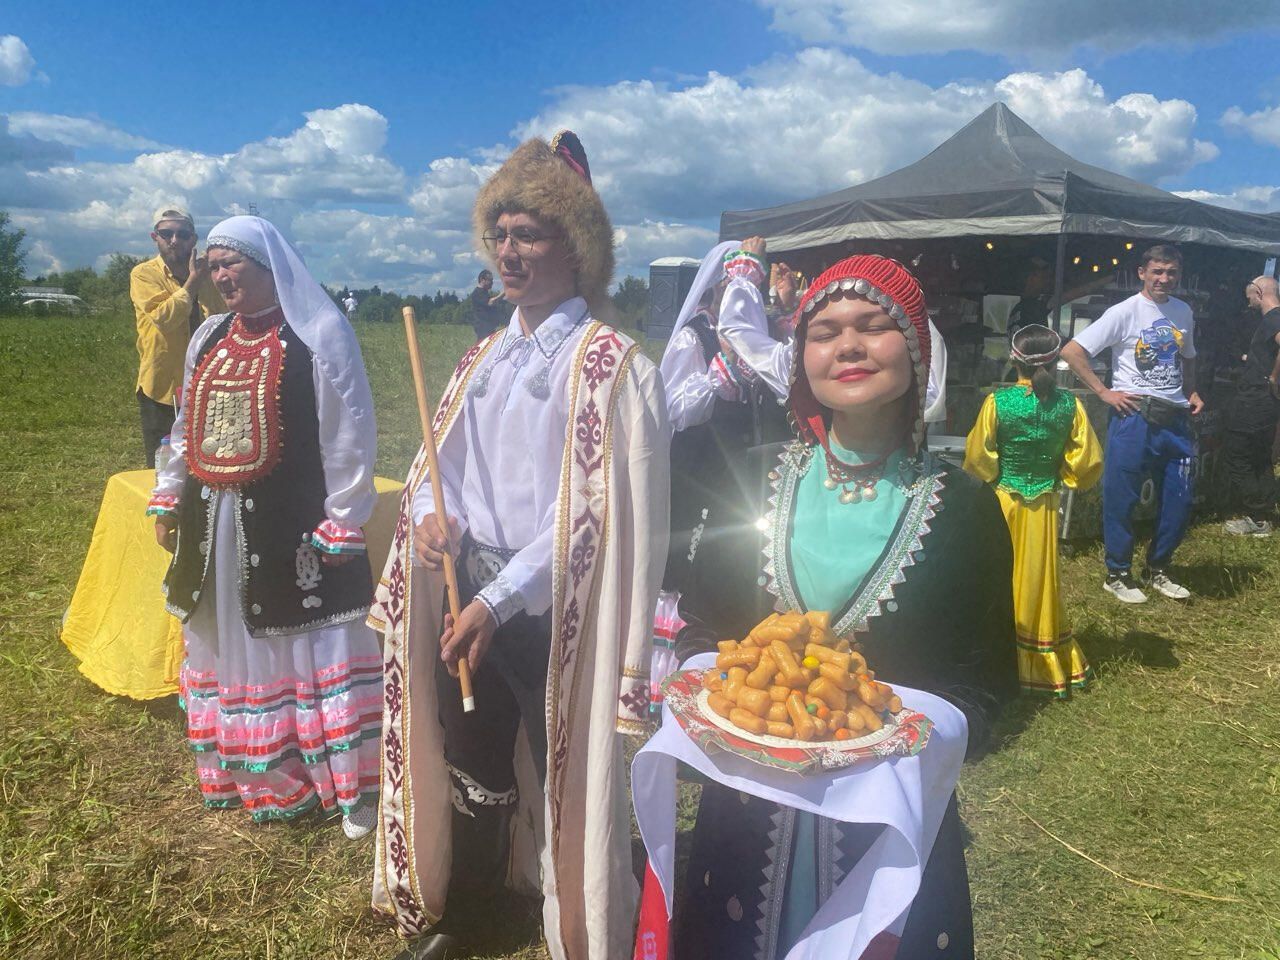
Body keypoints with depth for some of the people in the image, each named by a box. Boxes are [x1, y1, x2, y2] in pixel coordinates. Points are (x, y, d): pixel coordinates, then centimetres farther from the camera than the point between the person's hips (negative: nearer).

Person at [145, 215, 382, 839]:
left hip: (292, 524, -7)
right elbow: (187, 425, 21)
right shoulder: (208, 337, 13)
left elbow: (349, 434, -12)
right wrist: (167, 498, 17)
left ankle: (352, 786, 10)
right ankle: (247, 772, 32)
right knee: (226, 641, 14)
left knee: (307, 644, -3)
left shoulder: (319, 334, -10)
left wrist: (342, 521, -14)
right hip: (215, 524, 7)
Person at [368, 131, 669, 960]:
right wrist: (430, 511, -7)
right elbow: (435, 459, 16)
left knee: (562, 775, 8)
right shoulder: (484, 360, 11)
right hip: (468, 598, 6)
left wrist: (498, 600, -18)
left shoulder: (609, 363, -11)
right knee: (471, 765, 20)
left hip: (549, 609, -6)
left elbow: (593, 506, -17)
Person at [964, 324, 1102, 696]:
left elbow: (977, 459, -11)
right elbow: (1088, 462, -4)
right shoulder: (1069, 405, -8)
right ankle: (1044, 664, 27)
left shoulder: (997, 401, -16)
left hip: (1002, 501, -2)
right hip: (1044, 505, 2)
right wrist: (1059, 477, 13)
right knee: (1039, 579, 15)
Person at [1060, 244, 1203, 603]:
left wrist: (1191, 392, 8)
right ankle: (1117, 574, 14)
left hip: (1176, 419, 6)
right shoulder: (1124, 312, -8)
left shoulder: (1183, 312, 11)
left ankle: (1157, 569, 26)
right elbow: (1071, 351, -14)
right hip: (1133, 416, -6)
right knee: (1122, 498, 0)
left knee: (1179, 499, 9)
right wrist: (1104, 392, -15)